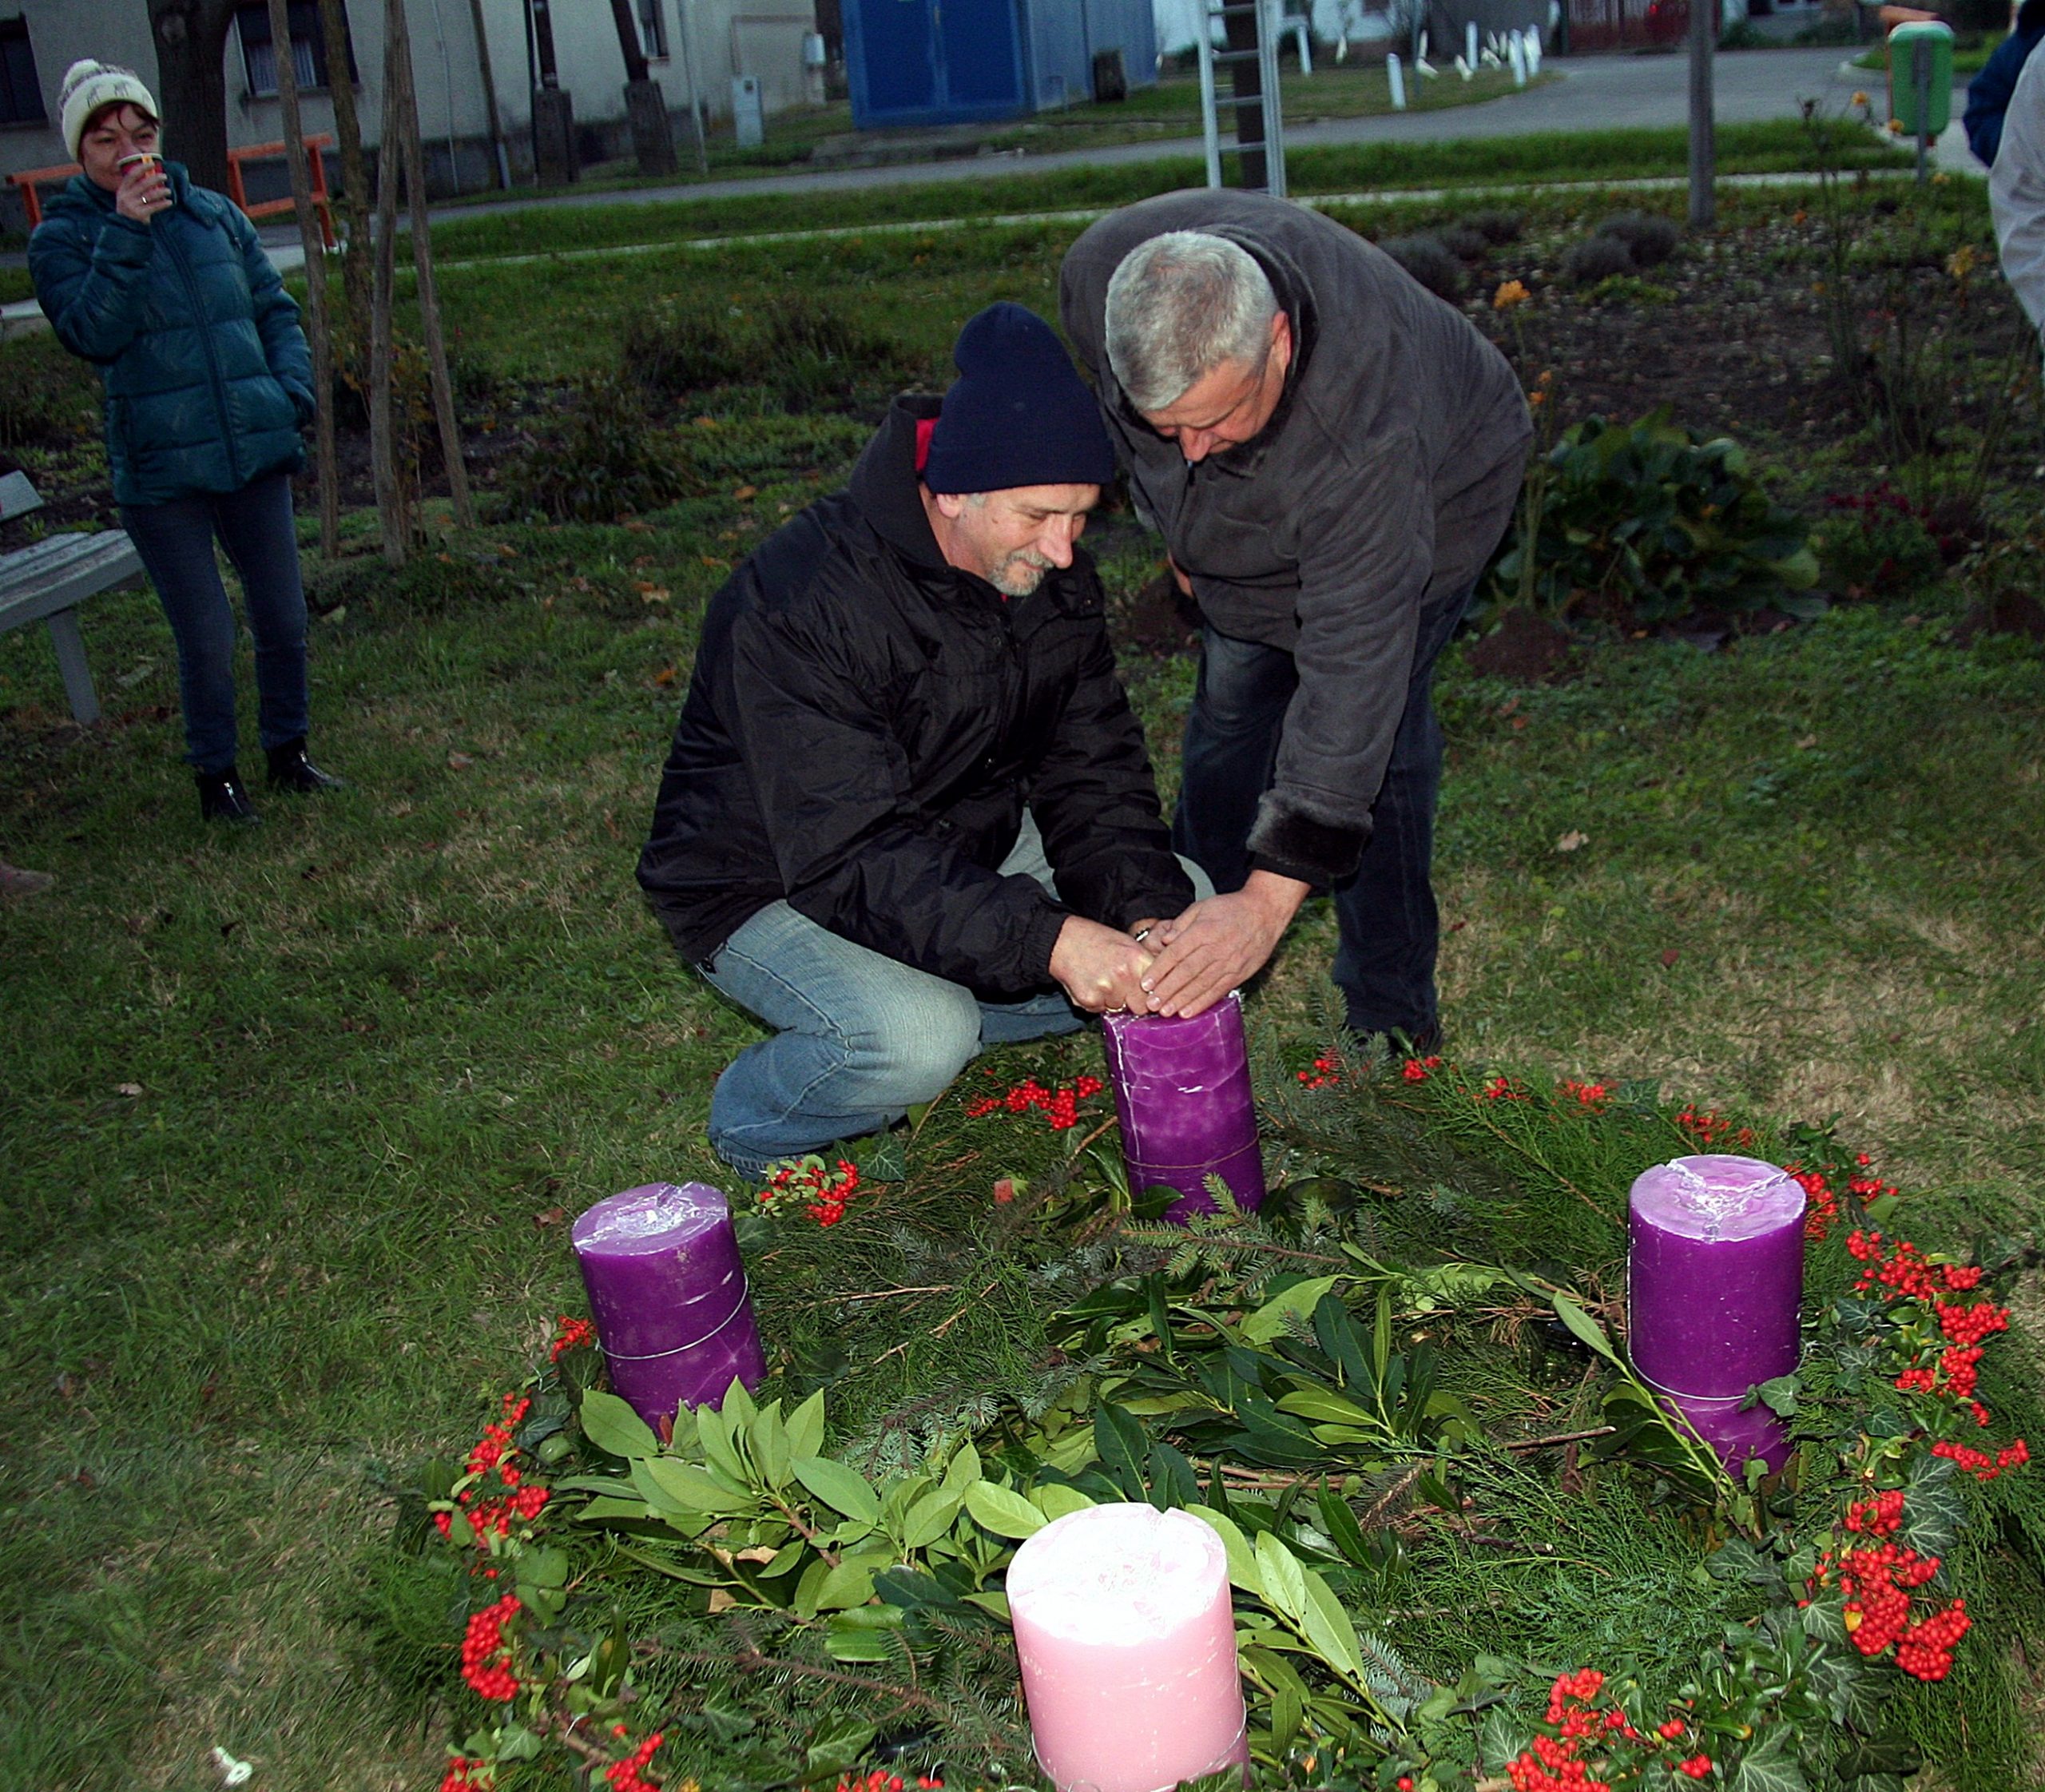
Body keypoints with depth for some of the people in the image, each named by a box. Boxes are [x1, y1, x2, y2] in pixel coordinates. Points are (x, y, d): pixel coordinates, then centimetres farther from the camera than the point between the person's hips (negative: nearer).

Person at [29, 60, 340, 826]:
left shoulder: (214, 213, 10)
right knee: (207, 637, -2)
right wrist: (125, 236, -20)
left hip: (254, 452, 4)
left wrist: (293, 390, 1)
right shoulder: (62, 238, 0)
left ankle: (288, 753, 30)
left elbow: (276, 309, 16)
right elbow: (90, 332, -15)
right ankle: (216, 777, 17)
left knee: (284, 619, 10)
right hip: (160, 470, -4)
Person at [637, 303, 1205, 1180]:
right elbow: (853, 857, -36)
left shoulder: (1053, 573, -7)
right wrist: (1046, 939, -46)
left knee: (1186, 907, -4)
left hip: (967, 849, 7)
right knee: (914, 1043, -34)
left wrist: (1145, 909, -24)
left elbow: (1092, 771, -5)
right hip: (773, 885, -7)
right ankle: (752, 1120, -1)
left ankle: (940, 1018, 4)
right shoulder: (798, 605, -31)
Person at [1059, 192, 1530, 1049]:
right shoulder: (1099, 276, -34)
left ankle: (1392, 1009, 0)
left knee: (1371, 728, -15)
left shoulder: (1365, 433, -48)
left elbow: (1351, 667, -47)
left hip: (1434, 490, -5)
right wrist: (1178, 530, 5)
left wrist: (1271, 897, -49)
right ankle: (1188, 934, 30)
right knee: (1231, 700, 12)